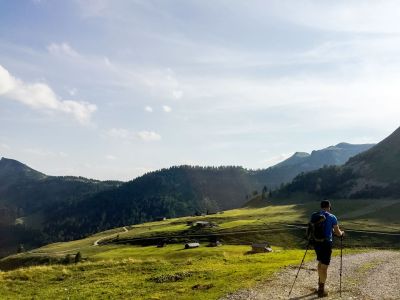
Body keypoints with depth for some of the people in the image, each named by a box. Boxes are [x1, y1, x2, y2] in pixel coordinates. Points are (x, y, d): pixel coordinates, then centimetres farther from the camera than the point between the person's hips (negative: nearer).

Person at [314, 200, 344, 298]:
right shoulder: (332, 217, -8)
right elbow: (338, 233, -3)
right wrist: (342, 233, 19)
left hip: (316, 242, 5)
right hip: (326, 243, -5)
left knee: (320, 262, 25)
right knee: (324, 266, 3)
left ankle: (320, 284, 34)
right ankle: (321, 290, 8)